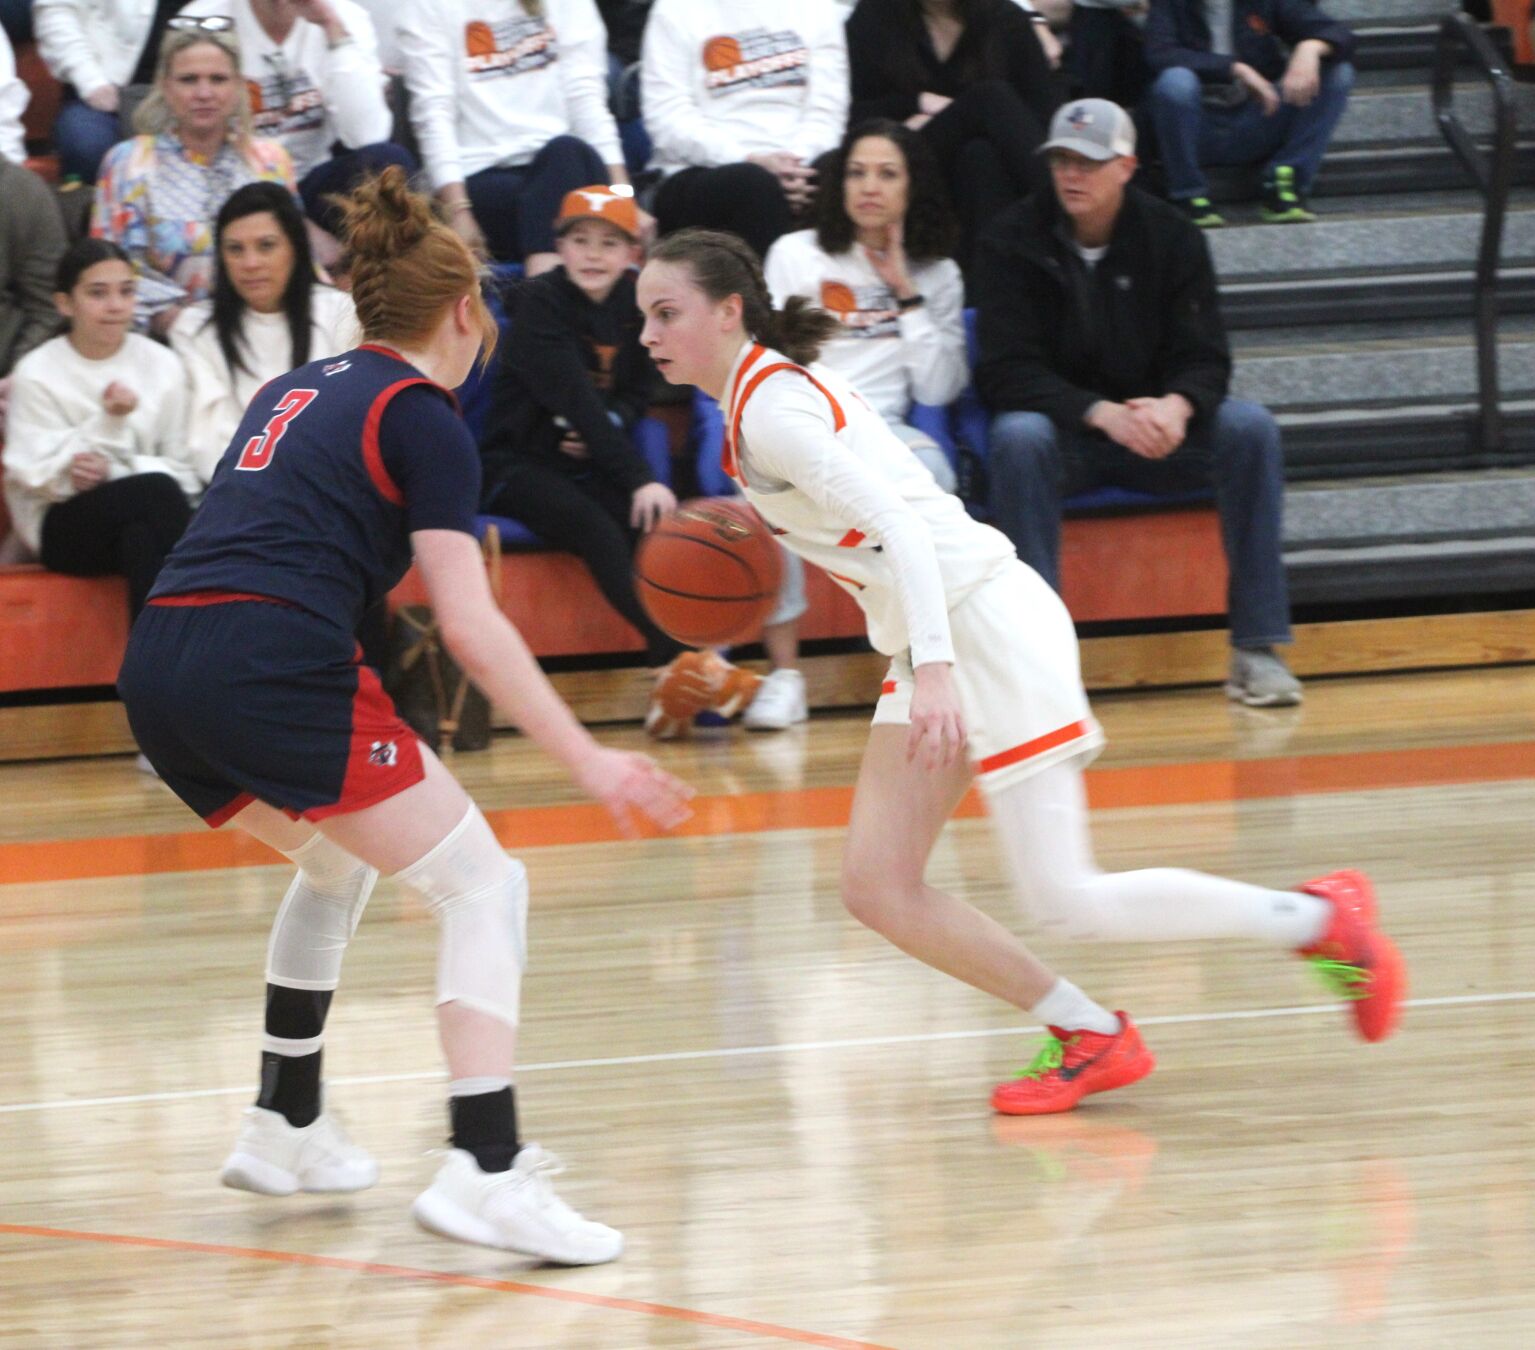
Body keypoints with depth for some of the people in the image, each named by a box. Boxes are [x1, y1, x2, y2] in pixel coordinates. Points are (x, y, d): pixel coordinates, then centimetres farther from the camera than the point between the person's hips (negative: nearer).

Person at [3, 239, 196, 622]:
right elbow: (35, 476, -8)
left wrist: (113, 471, -14)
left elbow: (181, 469, 6)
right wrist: (108, 423, -20)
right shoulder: (37, 374, -1)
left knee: (144, 537, -35)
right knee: (157, 492, -32)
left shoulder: (160, 364, 8)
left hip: (145, 522, 3)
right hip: (62, 526, -3)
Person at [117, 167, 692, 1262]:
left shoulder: (297, 391, 25)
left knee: (339, 860, 33)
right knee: (483, 885, -2)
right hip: (276, 665, -8)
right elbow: (469, 620, -7)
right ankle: (486, 1167, -18)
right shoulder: (421, 416, 2)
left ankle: (286, 1126, 35)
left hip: (160, 668, 8)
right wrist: (586, 758, -8)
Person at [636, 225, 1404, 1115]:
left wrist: (932, 671, -36)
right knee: (879, 888, 2)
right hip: (932, 645, 10)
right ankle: (1088, 1038, 11)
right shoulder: (765, 390, 13)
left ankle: (1320, 918, 4)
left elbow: (901, 527, -26)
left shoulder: (771, 410, -16)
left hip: (983, 621, -10)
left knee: (1067, 905, -10)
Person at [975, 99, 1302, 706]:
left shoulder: (1171, 237, 0)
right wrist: (1102, 413, -31)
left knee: (1250, 427, -24)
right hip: (1062, 434, -2)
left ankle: (1257, 648, -22)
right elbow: (1005, 372, -14)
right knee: (1017, 437, -36)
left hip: (1155, 428, 2)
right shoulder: (1012, 244, -6)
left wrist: (1176, 406, -30)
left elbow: (1205, 359, -4)